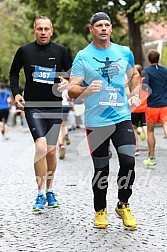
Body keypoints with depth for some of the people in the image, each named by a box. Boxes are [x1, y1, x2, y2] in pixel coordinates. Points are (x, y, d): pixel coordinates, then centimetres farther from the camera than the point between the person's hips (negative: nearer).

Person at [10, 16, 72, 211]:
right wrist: (16, 93, 2)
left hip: (54, 106, 2)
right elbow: (14, 73, 15)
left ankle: (49, 191, 25)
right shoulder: (24, 51, 2)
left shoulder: (60, 51, 2)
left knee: (51, 151, 8)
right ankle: (41, 194, -8)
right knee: (40, 147, -17)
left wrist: (66, 82, -11)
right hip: (33, 106, -2)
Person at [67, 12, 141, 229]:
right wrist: (87, 89, -27)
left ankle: (123, 206, 13)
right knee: (101, 169, 4)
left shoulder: (125, 53, 7)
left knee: (128, 162, -10)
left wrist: (135, 93, 8)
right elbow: (71, 91, -7)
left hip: (122, 118, 2)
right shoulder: (83, 57, -4)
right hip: (96, 123, -2)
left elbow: (134, 75, 26)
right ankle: (100, 210, 25)